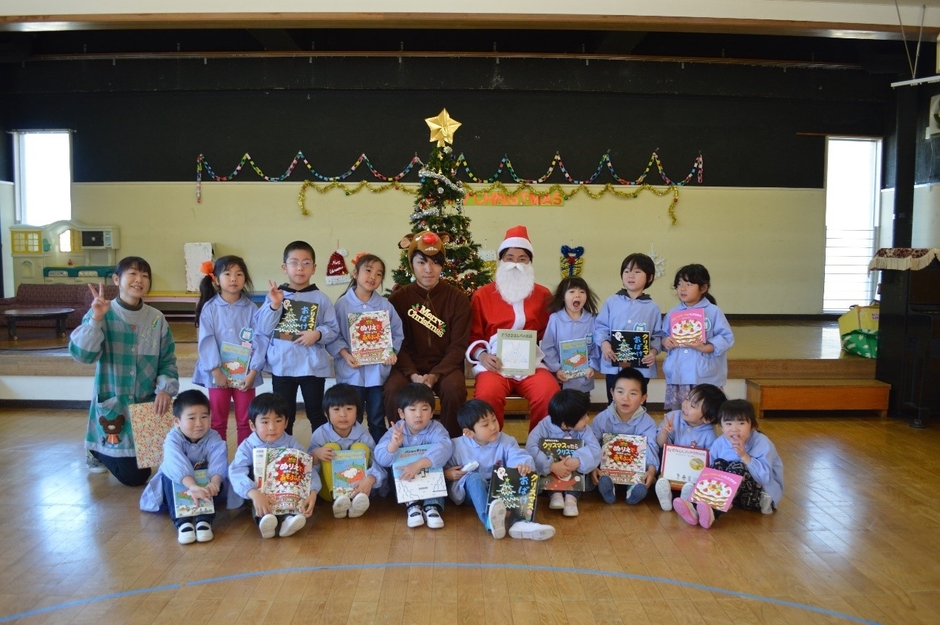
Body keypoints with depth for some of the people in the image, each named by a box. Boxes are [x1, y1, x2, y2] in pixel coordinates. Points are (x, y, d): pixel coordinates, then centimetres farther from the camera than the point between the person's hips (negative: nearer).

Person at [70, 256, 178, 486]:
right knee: (134, 476, -4)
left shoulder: (157, 319, 1)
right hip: (112, 407, -4)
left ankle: (106, 452, 41)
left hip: (147, 405, 4)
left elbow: (168, 360, 3)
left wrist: (165, 389, -13)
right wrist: (96, 319, -31)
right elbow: (82, 354, -21)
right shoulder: (101, 314, -8)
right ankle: (97, 452, 28)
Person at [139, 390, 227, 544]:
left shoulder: (213, 438, -19)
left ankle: (204, 519, -38)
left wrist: (214, 483, -60)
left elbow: (219, 462, -37)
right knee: (169, 474, -31)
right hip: (178, 483, 0)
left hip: (205, 481, 0)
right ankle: (182, 521, -41)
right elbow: (177, 464, -43)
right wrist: (193, 486, -61)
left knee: (215, 479, -29)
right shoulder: (173, 439, -24)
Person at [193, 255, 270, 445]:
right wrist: (216, 371, -15)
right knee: (218, 422, 10)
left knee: (244, 422, 9)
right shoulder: (210, 308, -3)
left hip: (245, 373, 1)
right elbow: (206, 341, -8)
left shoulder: (251, 308, -1)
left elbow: (260, 340, -5)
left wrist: (253, 371, -13)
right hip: (217, 374, 0)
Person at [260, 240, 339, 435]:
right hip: (282, 365, 1)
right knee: (284, 415, 11)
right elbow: (265, 329, -4)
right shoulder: (275, 295, 2)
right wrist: (274, 306, -17)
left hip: (313, 365, -1)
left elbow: (333, 329, -2)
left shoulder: (321, 299, -1)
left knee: (315, 413, 10)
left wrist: (318, 334, -21)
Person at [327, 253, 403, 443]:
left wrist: (392, 351, -8)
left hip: (378, 370, 2)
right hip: (351, 372, -2)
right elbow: (333, 335, -4)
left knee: (378, 421, 13)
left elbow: (397, 333, 7)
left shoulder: (385, 305, 2)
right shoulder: (342, 303, -4)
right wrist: (344, 354, -16)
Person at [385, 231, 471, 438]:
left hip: (445, 366, 0)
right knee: (393, 389, -30)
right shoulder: (398, 298, 1)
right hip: (409, 366, 1)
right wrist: (413, 374, -20)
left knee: (454, 388, -32)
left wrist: (435, 375, -21)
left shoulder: (457, 299, -2)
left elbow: (458, 346, -6)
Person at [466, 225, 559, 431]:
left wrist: (545, 352, -5)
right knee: (487, 394, -33)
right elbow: (473, 335, 10)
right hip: (495, 364, -1)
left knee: (549, 394, -29)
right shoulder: (482, 295, 11)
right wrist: (481, 355, -9)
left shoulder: (543, 295, 15)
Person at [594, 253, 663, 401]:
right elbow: (600, 327, 2)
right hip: (614, 365, 0)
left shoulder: (652, 307, 1)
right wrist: (604, 343, -15)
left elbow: (657, 335, 2)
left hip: (641, 368, 0)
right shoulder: (612, 302, 2)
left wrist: (653, 351, -16)